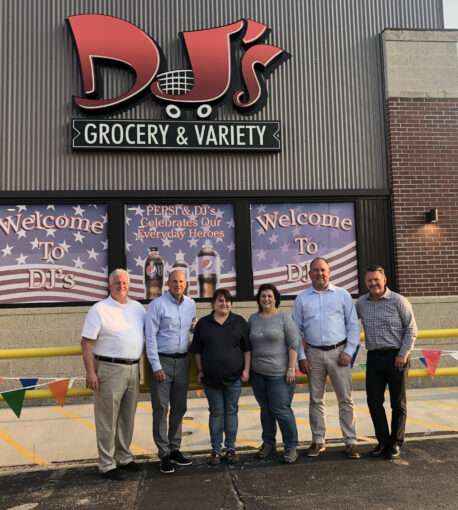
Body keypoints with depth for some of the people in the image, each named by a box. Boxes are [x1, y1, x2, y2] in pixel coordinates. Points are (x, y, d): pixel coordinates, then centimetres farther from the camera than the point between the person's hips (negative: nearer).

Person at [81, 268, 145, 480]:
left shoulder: (138, 308, 9)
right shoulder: (99, 309, -7)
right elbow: (87, 343, -10)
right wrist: (90, 372, -15)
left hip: (133, 368, 6)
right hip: (109, 369, -6)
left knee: (127, 416, 16)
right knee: (108, 419, 1)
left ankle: (124, 457, 30)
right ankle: (107, 464, 13)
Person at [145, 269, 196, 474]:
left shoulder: (191, 304, 7)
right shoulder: (157, 305, -10)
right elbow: (150, 336, -11)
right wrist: (156, 366, -14)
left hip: (182, 361, 6)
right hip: (162, 360, -5)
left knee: (179, 408, 12)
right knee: (161, 409, 0)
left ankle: (175, 449, 25)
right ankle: (164, 454, 10)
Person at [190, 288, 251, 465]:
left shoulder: (240, 322, 2)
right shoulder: (203, 323, 3)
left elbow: (247, 348, 4)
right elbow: (197, 350, 7)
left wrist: (246, 369, -1)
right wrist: (200, 371, 3)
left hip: (234, 377, 0)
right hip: (211, 378, 0)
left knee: (231, 411, 8)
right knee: (216, 413, 7)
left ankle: (231, 448, 18)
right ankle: (216, 450, 16)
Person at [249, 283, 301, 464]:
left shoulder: (284, 318, -5)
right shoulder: (253, 319, 9)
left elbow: (293, 344, -8)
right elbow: (247, 345, 15)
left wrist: (291, 368, -13)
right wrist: (248, 368, 11)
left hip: (279, 374, -4)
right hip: (258, 374, 4)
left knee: (282, 410, -4)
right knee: (265, 409, 13)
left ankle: (291, 447, 10)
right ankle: (268, 443, 27)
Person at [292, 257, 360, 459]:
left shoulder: (342, 295, 4)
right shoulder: (302, 298, 6)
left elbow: (353, 325, 3)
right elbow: (297, 329, 6)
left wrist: (349, 351, -6)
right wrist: (301, 356, 0)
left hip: (338, 352, -1)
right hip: (314, 353, 1)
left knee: (345, 399, 2)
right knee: (316, 400, 9)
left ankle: (350, 442, 11)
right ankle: (318, 440, 21)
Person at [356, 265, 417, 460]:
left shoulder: (398, 301, -6)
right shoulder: (361, 303, 5)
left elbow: (411, 329, -6)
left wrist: (403, 354, -11)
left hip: (396, 357, -4)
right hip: (373, 357, 4)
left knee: (398, 403, 7)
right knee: (374, 401, 7)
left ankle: (395, 443, 21)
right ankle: (383, 441, 22)